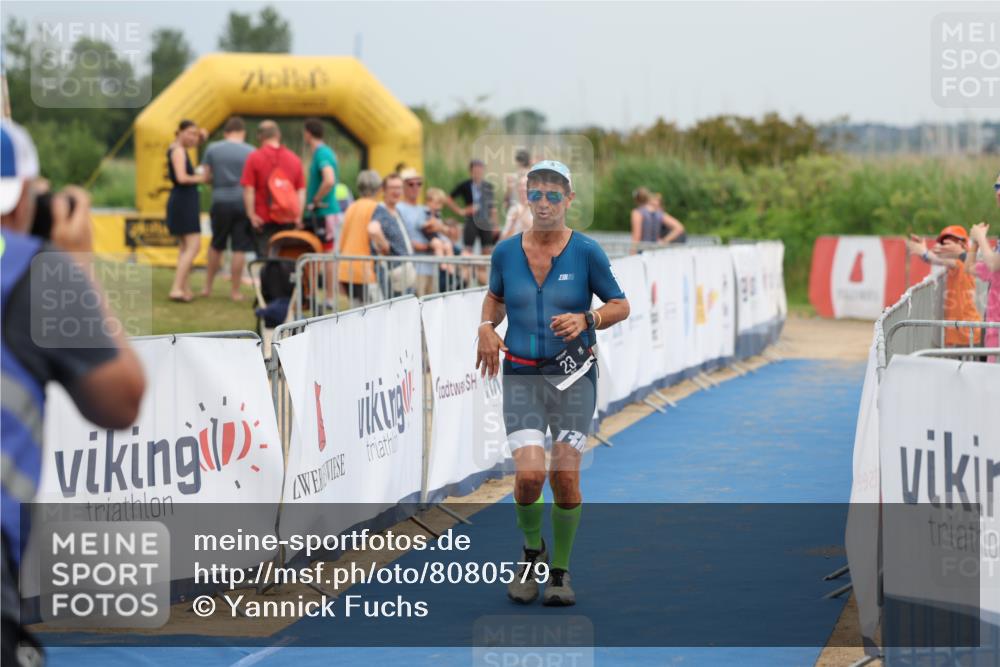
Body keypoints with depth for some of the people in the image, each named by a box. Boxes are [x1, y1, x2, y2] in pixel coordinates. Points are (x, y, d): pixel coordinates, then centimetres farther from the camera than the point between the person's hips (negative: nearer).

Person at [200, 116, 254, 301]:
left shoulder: (212, 149, 0)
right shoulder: (250, 152, -4)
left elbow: (207, 178, 4)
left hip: (221, 202, 2)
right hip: (243, 202, -2)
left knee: (216, 246, 17)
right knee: (240, 249, 2)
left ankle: (208, 287, 23)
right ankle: (235, 291, 4)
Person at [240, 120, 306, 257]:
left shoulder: (254, 158, -6)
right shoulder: (294, 159, 5)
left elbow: (248, 190, -10)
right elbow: (301, 191, 6)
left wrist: (251, 215, -6)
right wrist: (298, 216, 9)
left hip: (263, 219, -3)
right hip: (288, 220, 3)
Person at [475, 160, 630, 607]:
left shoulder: (586, 251, -4)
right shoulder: (505, 252, 3)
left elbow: (620, 305, 4)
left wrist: (586, 320, -14)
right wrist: (487, 327, 2)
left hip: (573, 373, -1)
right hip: (521, 374, 1)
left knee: (566, 476, -5)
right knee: (530, 474, -13)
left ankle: (560, 570, 14)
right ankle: (532, 550, 15)